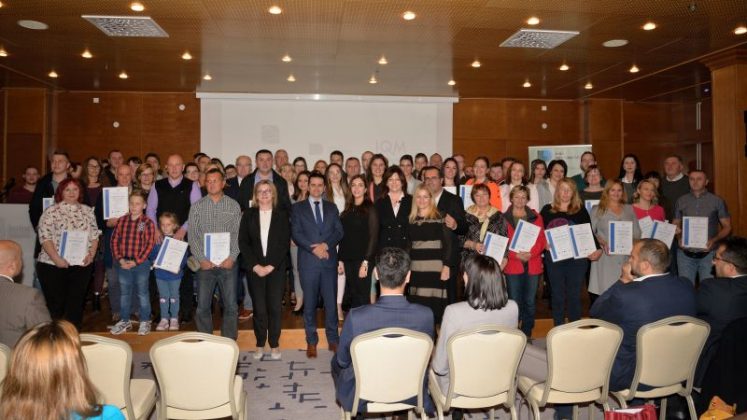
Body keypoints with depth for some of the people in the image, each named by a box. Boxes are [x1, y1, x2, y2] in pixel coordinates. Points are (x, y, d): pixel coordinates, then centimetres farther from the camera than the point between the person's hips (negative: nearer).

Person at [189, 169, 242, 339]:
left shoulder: (233, 205, 4)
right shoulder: (197, 206, 6)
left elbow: (238, 234, 1)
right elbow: (192, 235, 2)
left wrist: (232, 257, -9)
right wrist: (201, 259, -7)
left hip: (228, 263, 0)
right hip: (205, 263, 1)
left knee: (231, 305, 2)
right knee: (203, 306, 4)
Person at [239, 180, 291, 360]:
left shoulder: (282, 215, 4)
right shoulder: (249, 214, 6)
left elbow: (285, 243, -1)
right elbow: (243, 242, 2)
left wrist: (271, 266, -9)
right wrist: (255, 266, -7)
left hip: (276, 268, 0)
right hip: (255, 268, 1)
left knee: (275, 307, 0)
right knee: (259, 308, 1)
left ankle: (274, 344, 13)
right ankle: (260, 344, 15)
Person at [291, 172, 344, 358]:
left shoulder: (332, 207, 14)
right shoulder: (298, 207, 6)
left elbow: (339, 231, 5)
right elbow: (295, 233, -3)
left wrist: (326, 245, -12)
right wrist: (313, 248, -14)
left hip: (329, 260, 2)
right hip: (308, 262, -2)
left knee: (331, 301, 4)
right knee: (310, 303, 5)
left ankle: (333, 339, 16)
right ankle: (311, 341, 15)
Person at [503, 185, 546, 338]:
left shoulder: (536, 217, 10)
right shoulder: (504, 218, 3)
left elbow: (541, 240, 5)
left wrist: (531, 253, -13)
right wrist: (516, 255, -15)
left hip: (533, 265, 2)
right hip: (513, 265, -2)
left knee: (530, 301, 7)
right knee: (514, 302, 0)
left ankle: (527, 334, 20)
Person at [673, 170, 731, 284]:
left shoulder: (717, 201, 2)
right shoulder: (681, 201, 7)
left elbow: (727, 227, 4)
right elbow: (675, 225, 13)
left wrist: (714, 240, -13)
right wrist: (679, 238, -7)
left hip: (708, 252, -1)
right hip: (685, 253, 1)